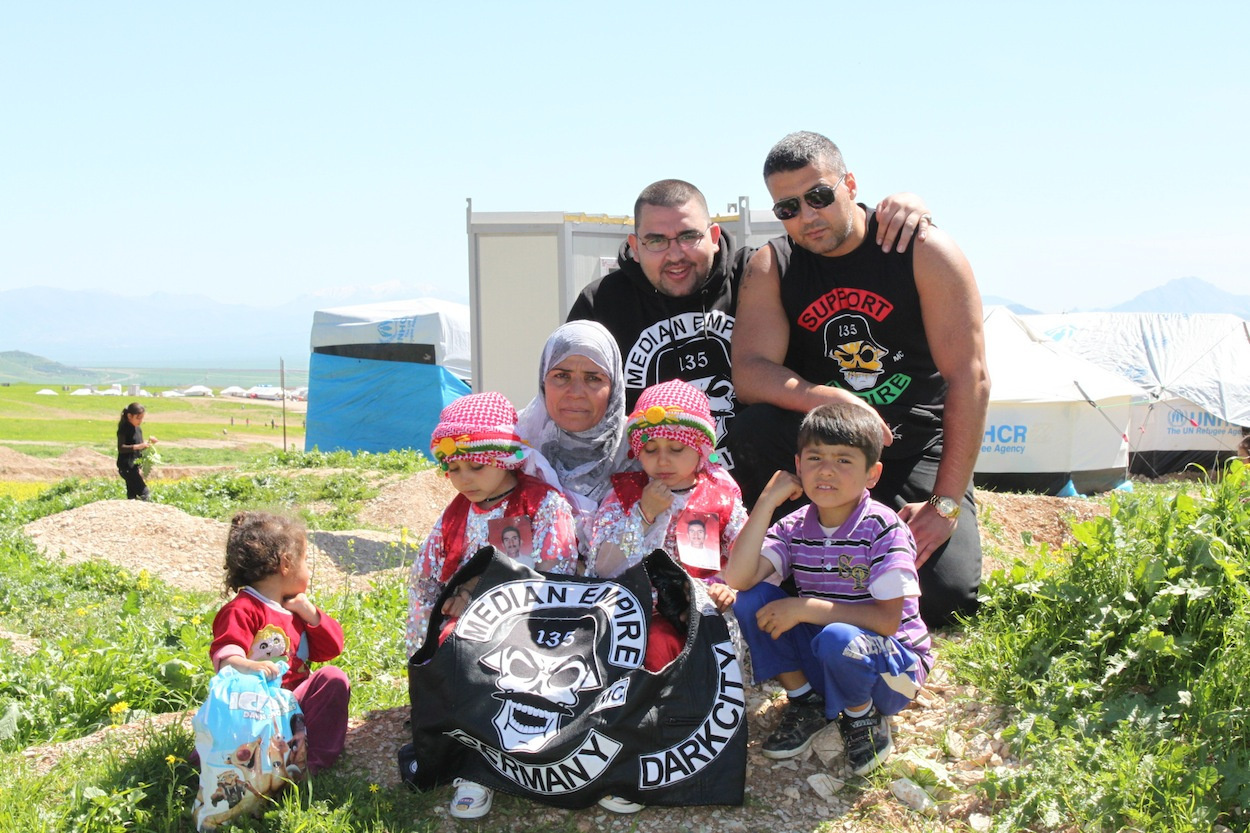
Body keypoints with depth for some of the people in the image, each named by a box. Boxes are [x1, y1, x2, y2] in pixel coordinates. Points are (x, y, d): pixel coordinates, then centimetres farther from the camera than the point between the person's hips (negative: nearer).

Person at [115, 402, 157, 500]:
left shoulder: (138, 429, 11)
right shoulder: (124, 429, -14)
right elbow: (121, 448, -22)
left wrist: (149, 442, 0)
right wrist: (138, 446, -33)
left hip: (135, 466, 9)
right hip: (126, 467, -9)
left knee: (132, 495, 14)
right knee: (145, 494, -15)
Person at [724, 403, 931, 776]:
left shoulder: (884, 530, -17)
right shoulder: (794, 528, -4)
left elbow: (887, 620, -24)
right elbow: (737, 578, -20)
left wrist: (804, 608, -27)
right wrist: (767, 500, -20)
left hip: (892, 665, -4)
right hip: (822, 660, 4)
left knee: (837, 639, -37)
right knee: (750, 599, -15)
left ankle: (864, 716, -3)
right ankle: (805, 701, 2)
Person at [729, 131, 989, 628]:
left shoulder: (923, 251, -10)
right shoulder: (770, 267, -2)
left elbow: (969, 378, -13)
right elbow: (749, 372, -14)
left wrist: (945, 505, -16)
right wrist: (826, 399, -34)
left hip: (916, 447, -1)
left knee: (948, 596, -21)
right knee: (754, 428, -31)